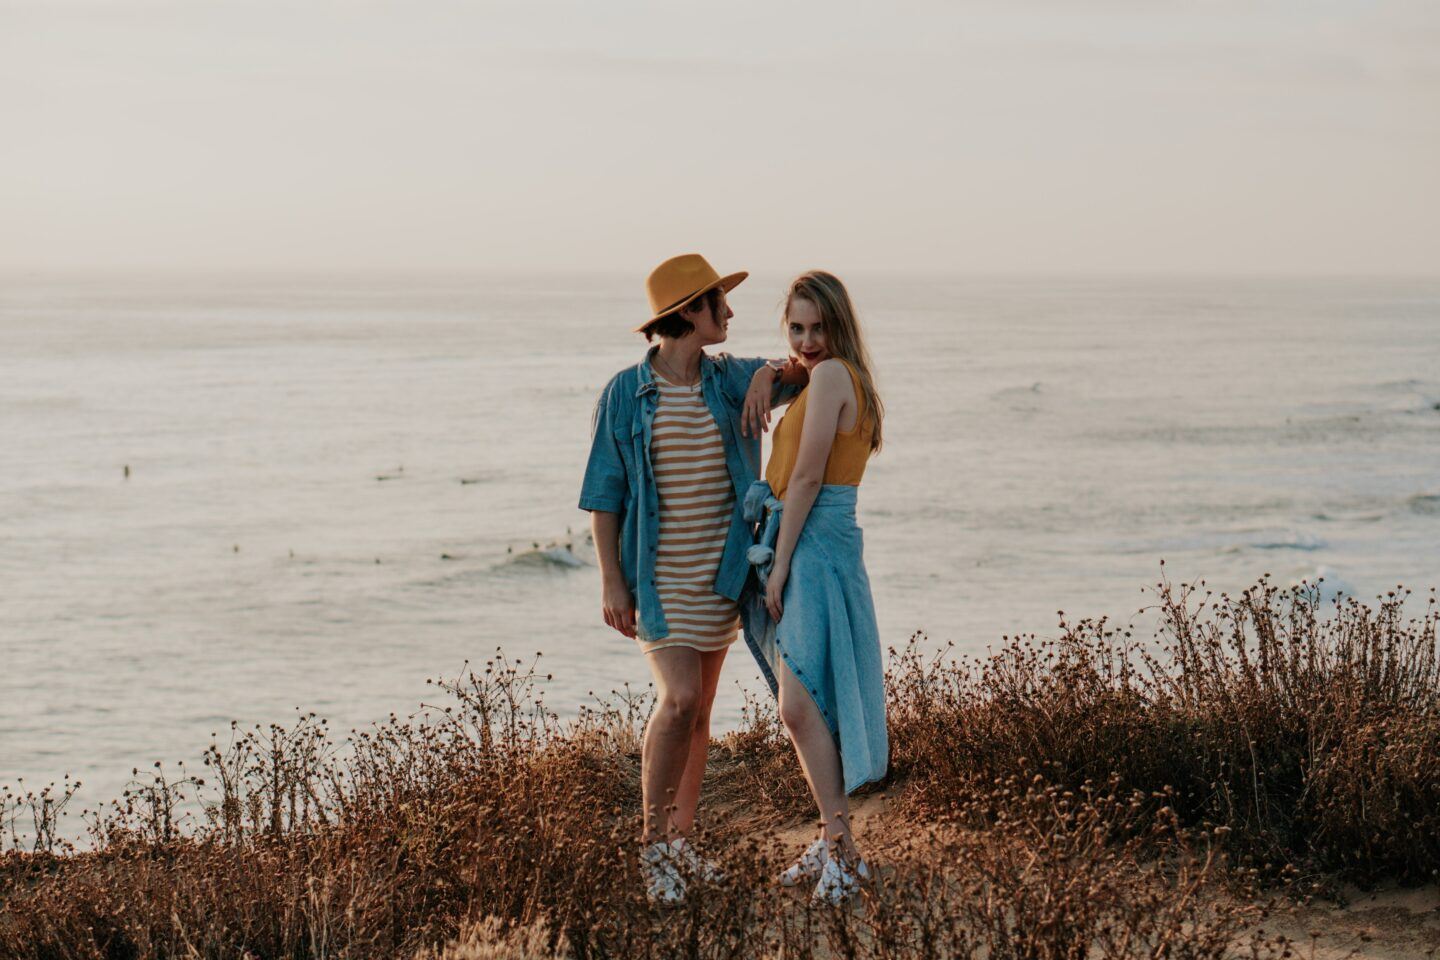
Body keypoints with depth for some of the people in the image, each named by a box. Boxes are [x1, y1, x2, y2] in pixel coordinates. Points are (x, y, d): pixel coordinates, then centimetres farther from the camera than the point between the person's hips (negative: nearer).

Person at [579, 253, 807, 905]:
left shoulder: (730, 380, 5)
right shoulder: (625, 394, -6)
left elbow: (808, 371, 5)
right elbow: (603, 494, -4)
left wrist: (770, 374, -16)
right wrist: (611, 581, -10)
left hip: (720, 573, 5)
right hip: (658, 576, -5)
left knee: (698, 711, 10)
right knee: (679, 699, -17)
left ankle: (681, 843, 21)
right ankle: (651, 842, -4)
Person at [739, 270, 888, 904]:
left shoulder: (831, 375, -10)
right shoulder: (841, 379, 19)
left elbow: (807, 478, -14)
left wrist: (781, 565, -14)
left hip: (813, 548, -10)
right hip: (808, 548, 10)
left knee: (799, 707, -15)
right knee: (806, 707, 11)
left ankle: (842, 851, -13)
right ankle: (831, 841, 16)